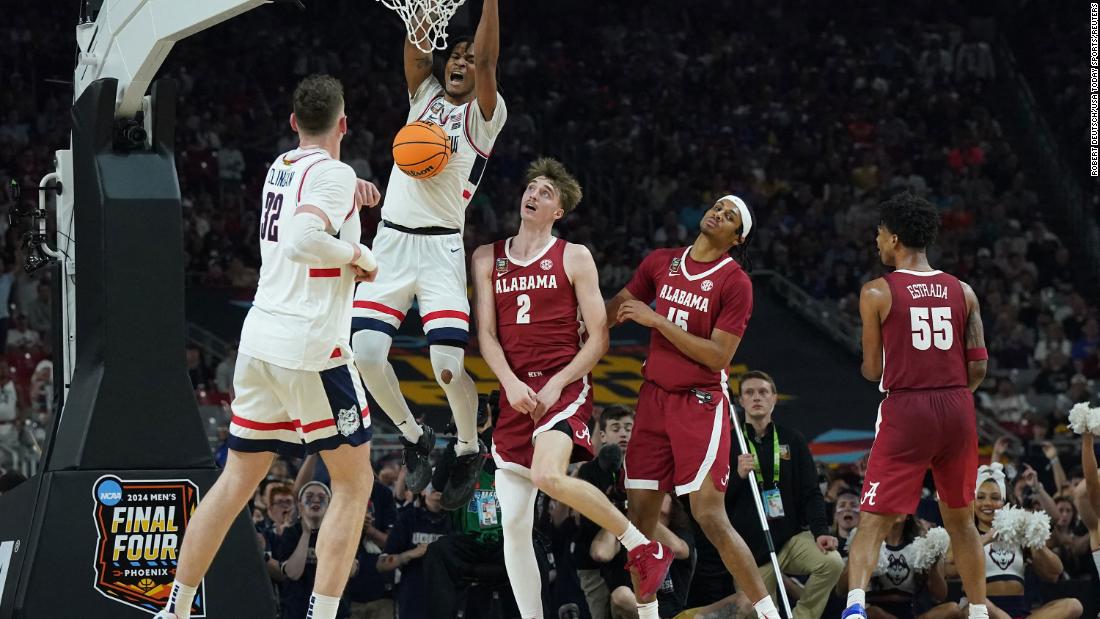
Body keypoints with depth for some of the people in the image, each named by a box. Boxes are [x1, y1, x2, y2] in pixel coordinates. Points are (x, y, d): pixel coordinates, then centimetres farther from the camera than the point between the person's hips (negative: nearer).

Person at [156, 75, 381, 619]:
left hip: (260, 338, 8)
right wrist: (357, 255, -12)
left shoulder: (281, 167, 14)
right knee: (354, 483, 4)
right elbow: (301, 242, -27)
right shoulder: (333, 174, -10)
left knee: (237, 481, 14)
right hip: (312, 345, -8)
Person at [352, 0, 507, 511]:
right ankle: (413, 437, 15)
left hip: (441, 247, -4)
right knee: (365, 351, -8)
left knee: (447, 363, -14)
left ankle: (468, 451, 11)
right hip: (392, 240, 4)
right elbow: (415, 46, 2)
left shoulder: (484, 116, 2)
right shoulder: (425, 95, 16)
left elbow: (487, 59, -13)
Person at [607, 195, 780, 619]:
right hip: (654, 397, 6)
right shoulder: (661, 263, 9)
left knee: (710, 516, -13)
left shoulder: (735, 282, -8)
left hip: (701, 404, -6)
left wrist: (656, 320, -15)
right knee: (640, 512, 5)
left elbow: (718, 356, -14)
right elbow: (617, 309, 24)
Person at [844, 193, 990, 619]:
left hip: (906, 410, -4)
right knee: (960, 520, 20)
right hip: (957, 409, 4)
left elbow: (872, 371, 1)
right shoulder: (962, 292, 7)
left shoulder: (877, 293, -3)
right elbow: (978, 366, 4)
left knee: (874, 521, -4)